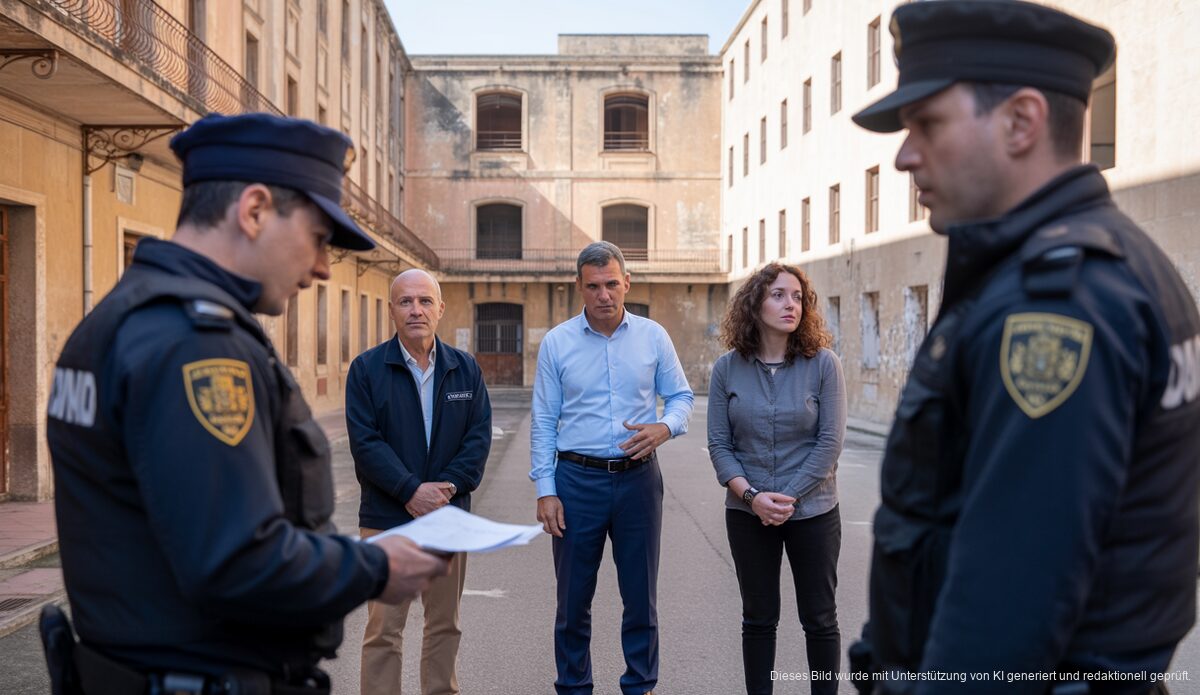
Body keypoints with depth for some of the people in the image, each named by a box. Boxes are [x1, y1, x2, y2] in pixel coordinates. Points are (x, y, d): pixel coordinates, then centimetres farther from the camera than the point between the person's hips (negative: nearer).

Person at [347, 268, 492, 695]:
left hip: (449, 516, 3)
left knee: (445, 625, 13)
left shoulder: (466, 368, 6)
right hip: (386, 519, -3)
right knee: (384, 629, 1)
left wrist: (448, 486, -12)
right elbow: (365, 441, -9)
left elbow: (480, 436, 1)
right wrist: (411, 491, -17)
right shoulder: (367, 369, -2)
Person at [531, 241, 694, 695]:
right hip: (577, 478, 0)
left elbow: (681, 396, 10)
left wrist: (665, 427, -14)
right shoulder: (556, 343, 0)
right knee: (573, 597, 8)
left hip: (638, 478, 1)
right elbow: (543, 422, 2)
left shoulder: (653, 337, 2)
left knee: (641, 594, 8)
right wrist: (545, 490, -4)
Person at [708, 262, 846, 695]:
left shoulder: (823, 364, -7)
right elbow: (719, 444, -2)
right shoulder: (727, 368, -2)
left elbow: (830, 441, -9)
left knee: (819, 619, 9)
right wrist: (752, 496, -15)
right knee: (758, 618, 12)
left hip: (812, 511, -1)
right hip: (747, 513, 1)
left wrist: (788, 497, -14)